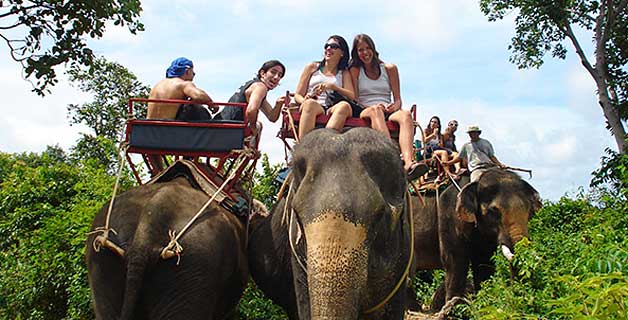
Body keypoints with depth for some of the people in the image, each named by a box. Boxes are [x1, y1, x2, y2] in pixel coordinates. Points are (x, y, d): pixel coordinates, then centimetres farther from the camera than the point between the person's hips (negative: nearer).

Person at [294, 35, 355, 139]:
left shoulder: (344, 73, 25)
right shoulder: (312, 67, 22)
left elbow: (352, 97, 5)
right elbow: (297, 95, 14)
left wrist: (332, 86, -11)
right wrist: (305, 100, -12)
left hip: (332, 110, 1)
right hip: (313, 107, -1)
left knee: (344, 105, -34)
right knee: (310, 103, -37)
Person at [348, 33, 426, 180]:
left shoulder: (390, 69, 18)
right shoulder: (354, 71, 14)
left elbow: (398, 99, 13)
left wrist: (394, 106, -12)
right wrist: (372, 107, -17)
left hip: (388, 113, 2)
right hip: (364, 113, -2)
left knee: (405, 114, -33)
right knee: (376, 110, -39)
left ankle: (408, 163, -59)